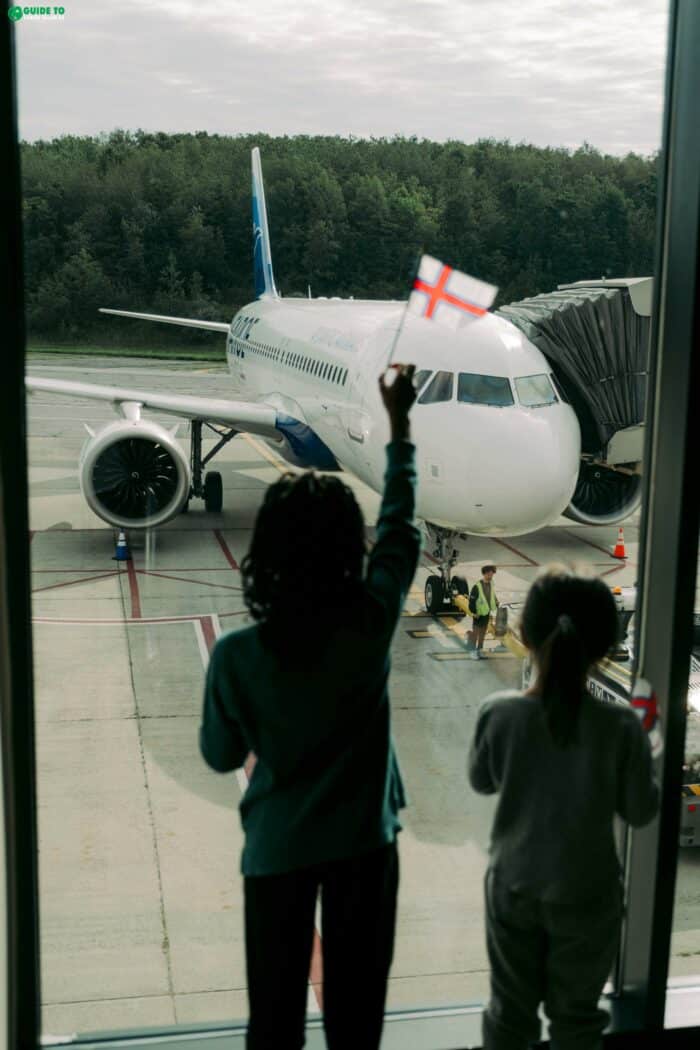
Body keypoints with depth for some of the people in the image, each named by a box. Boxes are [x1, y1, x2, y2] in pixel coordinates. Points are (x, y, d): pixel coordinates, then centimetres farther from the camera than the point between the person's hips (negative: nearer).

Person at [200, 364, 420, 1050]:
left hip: (277, 848, -1)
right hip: (363, 841, 1)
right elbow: (399, 529, -3)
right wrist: (398, 423, 7)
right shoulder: (371, 622, -20)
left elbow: (221, 756, -6)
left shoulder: (237, 655, -22)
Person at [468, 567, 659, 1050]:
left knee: (510, 1009, 20)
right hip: (586, 894, -1)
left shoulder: (498, 713, -19)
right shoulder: (620, 726, -22)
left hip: (513, 887, 1)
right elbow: (641, 811, -10)